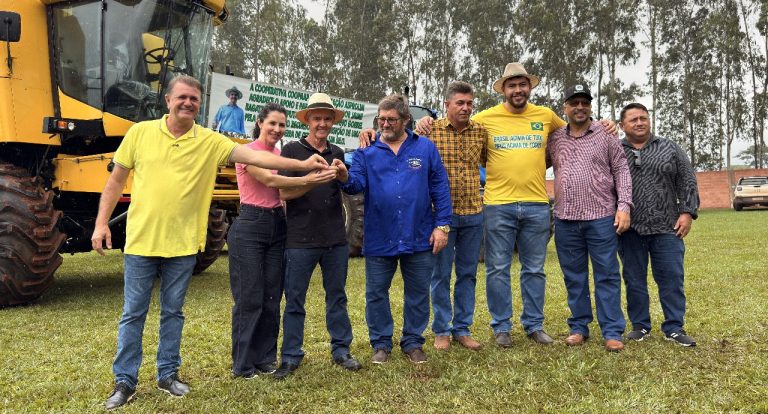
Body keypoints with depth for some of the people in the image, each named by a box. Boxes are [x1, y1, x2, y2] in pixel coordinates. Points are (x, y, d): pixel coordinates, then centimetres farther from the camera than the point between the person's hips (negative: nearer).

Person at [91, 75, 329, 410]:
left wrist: (302, 164, -16)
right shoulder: (140, 133, 0)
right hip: (141, 241, 0)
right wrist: (101, 223, 0)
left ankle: (168, 373, 29)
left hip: (183, 244, 1)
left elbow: (254, 156, -8)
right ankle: (125, 380, 22)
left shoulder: (209, 141, -1)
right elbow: (115, 182, 5)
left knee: (173, 312, 13)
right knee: (133, 314, 8)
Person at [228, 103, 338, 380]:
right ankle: (243, 364, 10)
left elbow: (284, 191, 5)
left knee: (272, 297, 9)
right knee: (249, 298, -2)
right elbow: (269, 180, -23)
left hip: (277, 227, 6)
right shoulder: (248, 152, -8)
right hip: (250, 227, -6)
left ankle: (265, 358, 21)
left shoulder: (281, 155, 11)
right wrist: (308, 181, -32)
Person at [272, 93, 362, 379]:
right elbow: (284, 193, -10)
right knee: (294, 300, 4)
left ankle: (341, 350, 24)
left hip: (335, 238, 4)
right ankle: (291, 356, 16)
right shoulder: (292, 150, -1)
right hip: (301, 238, -4)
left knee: (337, 296, 12)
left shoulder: (337, 153, 13)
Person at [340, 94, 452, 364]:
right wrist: (346, 178, -33)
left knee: (418, 294, 11)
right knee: (376, 294, 9)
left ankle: (412, 342, 29)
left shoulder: (425, 148, 3)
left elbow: (440, 188, 2)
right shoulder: (367, 151, 4)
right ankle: (381, 343, 26)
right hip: (379, 239, 0)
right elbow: (358, 183, -10)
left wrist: (442, 225, -4)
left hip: (419, 238, 0)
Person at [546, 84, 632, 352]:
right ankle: (579, 327, 21)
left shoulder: (606, 135, 4)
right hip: (565, 219, 3)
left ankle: (612, 332, 9)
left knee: (607, 276, 1)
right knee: (574, 277, 10)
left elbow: (621, 171, 2)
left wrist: (624, 206, -7)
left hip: (602, 218, -2)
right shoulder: (554, 139, 9)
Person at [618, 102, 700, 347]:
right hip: (629, 230, 0)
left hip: (666, 227, 1)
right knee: (634, 280, 7)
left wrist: (687, 212, -3)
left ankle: (674, 328, 13)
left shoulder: (670, 149, 9)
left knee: (672, 279, 2)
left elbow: (687, 182, 8)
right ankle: (640, 326, 18)